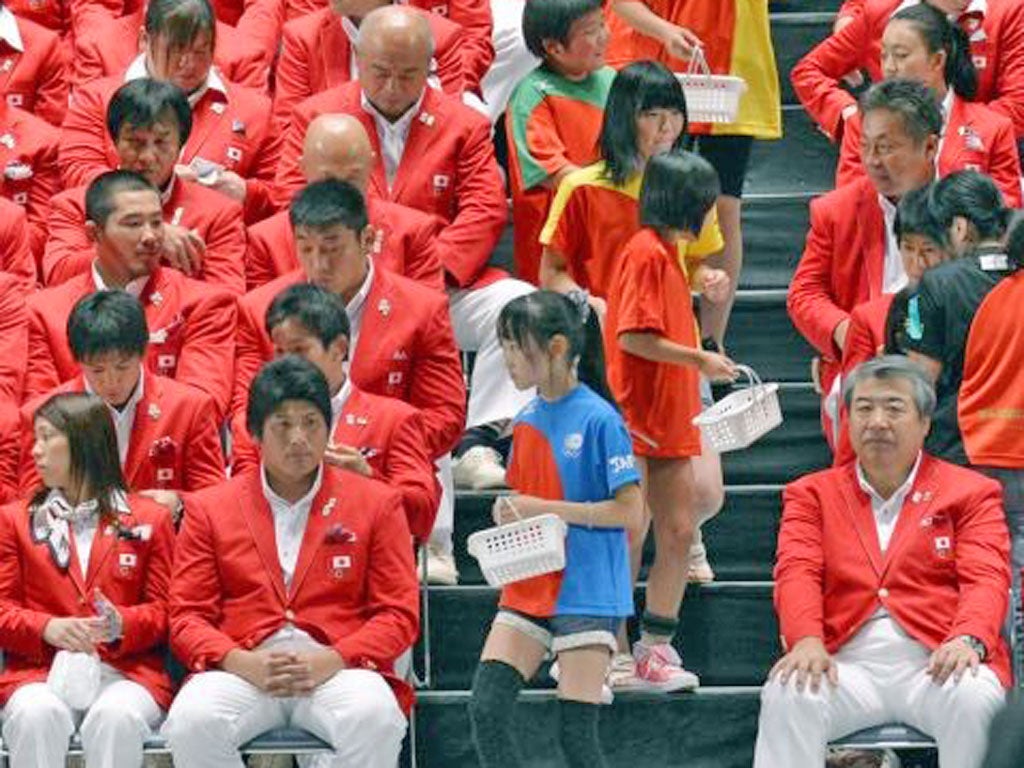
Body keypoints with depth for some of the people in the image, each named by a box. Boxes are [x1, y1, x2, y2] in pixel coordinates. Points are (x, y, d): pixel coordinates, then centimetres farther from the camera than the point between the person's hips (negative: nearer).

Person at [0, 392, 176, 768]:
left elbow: (163, 611, 12)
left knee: (115, 718, -37)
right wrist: (48, 628, -10)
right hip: (40, 667, 1)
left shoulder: (148, 519, 16)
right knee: (37, 716, -36)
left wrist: (120, 625, -11)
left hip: (124, 671, -1)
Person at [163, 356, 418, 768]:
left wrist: (331, 660, -11)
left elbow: (399, 614, 8)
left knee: (376, 719, -36)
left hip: (337, 667, -1)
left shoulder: (376, 503, 15)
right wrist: (241, 663, -11)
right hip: (242, 668, 1)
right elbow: (187, 617, 11)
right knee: (191, 722, -33)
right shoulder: (210, 508, 17)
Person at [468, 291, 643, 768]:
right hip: (527, 588, 7)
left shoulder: (598, 419, -11)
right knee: (486, 710, -4)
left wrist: (544, 509, -16)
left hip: (586, 591, -7)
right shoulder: (526, 421, 10)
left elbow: (630, 512, -14)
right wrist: (509, 513, -2)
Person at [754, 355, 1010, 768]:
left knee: (973, 700, -35)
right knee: (785, 696, -31)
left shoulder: (969, 492, 17)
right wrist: (806, 640, -18)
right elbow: (797, 573, 5)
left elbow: (986, 579, 3)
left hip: (936, 661, -1)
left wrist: (969, 640, -21)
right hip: (848, 663, 1)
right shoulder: (811, 494, 21)